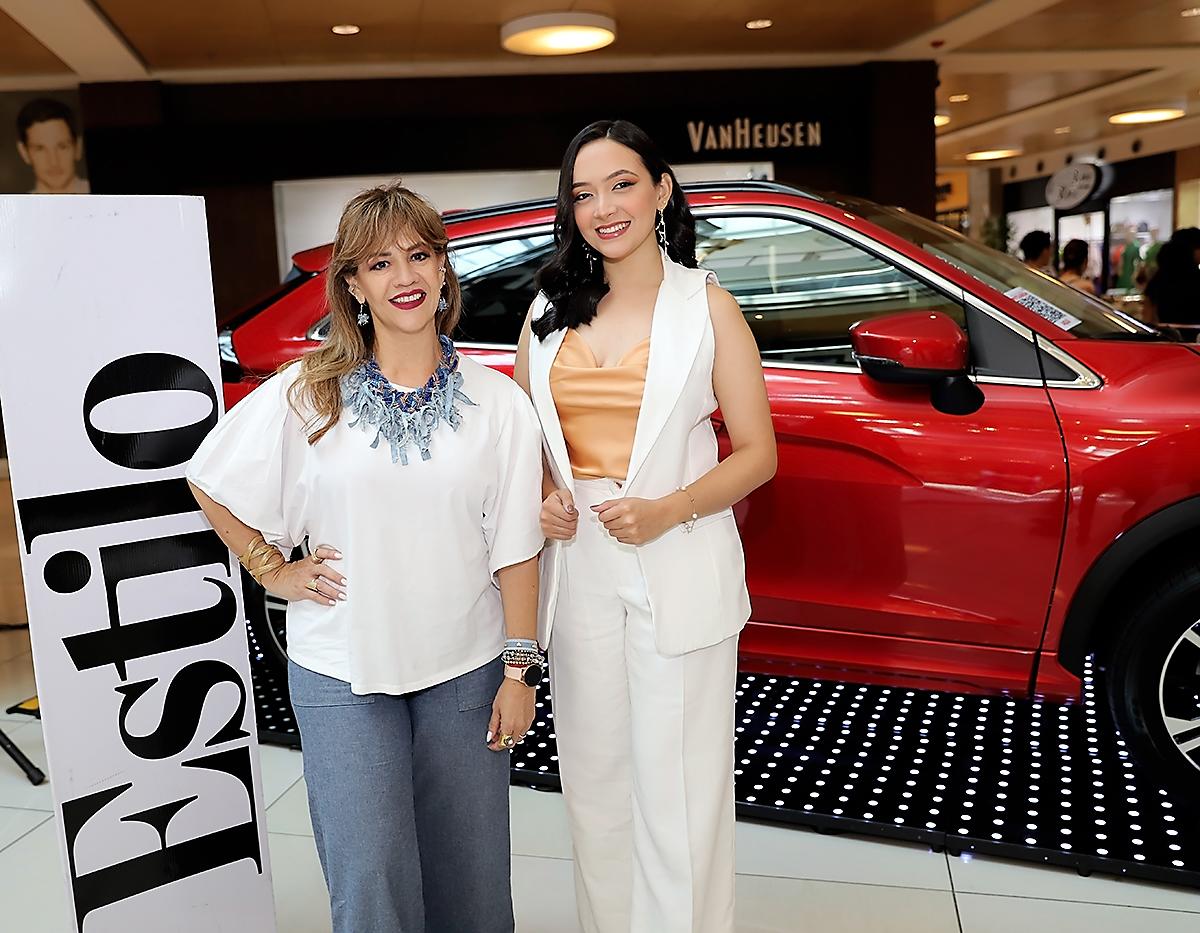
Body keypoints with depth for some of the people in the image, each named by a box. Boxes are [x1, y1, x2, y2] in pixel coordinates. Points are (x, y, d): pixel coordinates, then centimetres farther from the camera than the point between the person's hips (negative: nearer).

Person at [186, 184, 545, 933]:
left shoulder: (497, 402, -4)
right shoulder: (306, 395, -5)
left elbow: (515, 549, -3)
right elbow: (211, 482, 7)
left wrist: (520, 671, -4)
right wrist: (274, 571, 2)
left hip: (466, 672, 1)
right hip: (344, 676, -1)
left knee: (468, 872, 14)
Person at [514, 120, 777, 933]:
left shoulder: (706, 307, -2)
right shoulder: (550, 311, 8)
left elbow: (757, 453, -3)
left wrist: (668, 511, -18)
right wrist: (541, 497, -5)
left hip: (678, 570, -3)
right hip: (578, 568, 4)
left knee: (679, 787, 3)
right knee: (596, 777, 15)